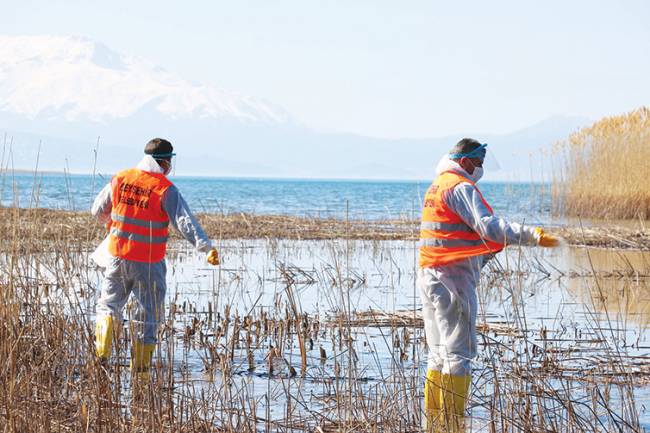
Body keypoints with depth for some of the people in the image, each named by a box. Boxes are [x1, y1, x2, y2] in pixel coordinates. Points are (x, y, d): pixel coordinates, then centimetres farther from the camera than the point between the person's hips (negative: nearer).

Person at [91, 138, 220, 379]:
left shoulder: (120, 180, 3)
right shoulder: (165, 189, -11)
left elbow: (98, 212, 14)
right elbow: (184, 221, -22)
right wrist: (206, 247, -27)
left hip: (118, 256, 3)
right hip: (148, 263, -3)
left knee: (109, 303, 18)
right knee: (148, 316, 9)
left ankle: (101, 350, -7)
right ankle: (140, 369, 11)